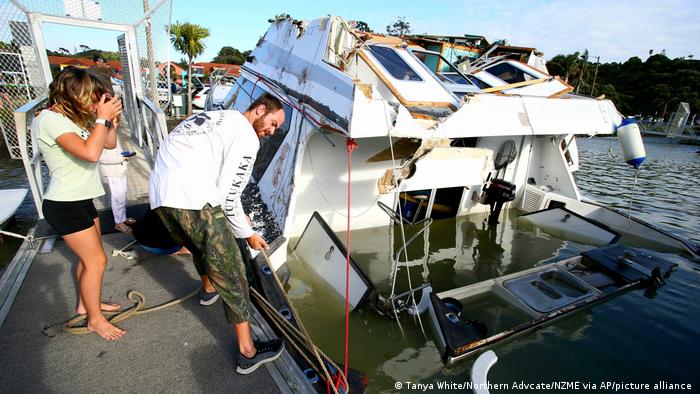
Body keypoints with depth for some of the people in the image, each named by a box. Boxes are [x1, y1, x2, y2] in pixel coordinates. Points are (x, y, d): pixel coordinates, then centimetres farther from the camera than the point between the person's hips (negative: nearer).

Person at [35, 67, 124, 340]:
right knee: (96, 260, -3)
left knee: (89, 257, 19)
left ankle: (85, 303, 38)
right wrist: (102, 118, -23)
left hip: (81, 200, 9)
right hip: (65, 206, -9)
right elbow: (91, 153, -33)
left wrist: (111, 118, -3)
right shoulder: (50, 119, -19)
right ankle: (95, 320, 14)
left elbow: (109, 143, 12)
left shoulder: (72, 118, 7)